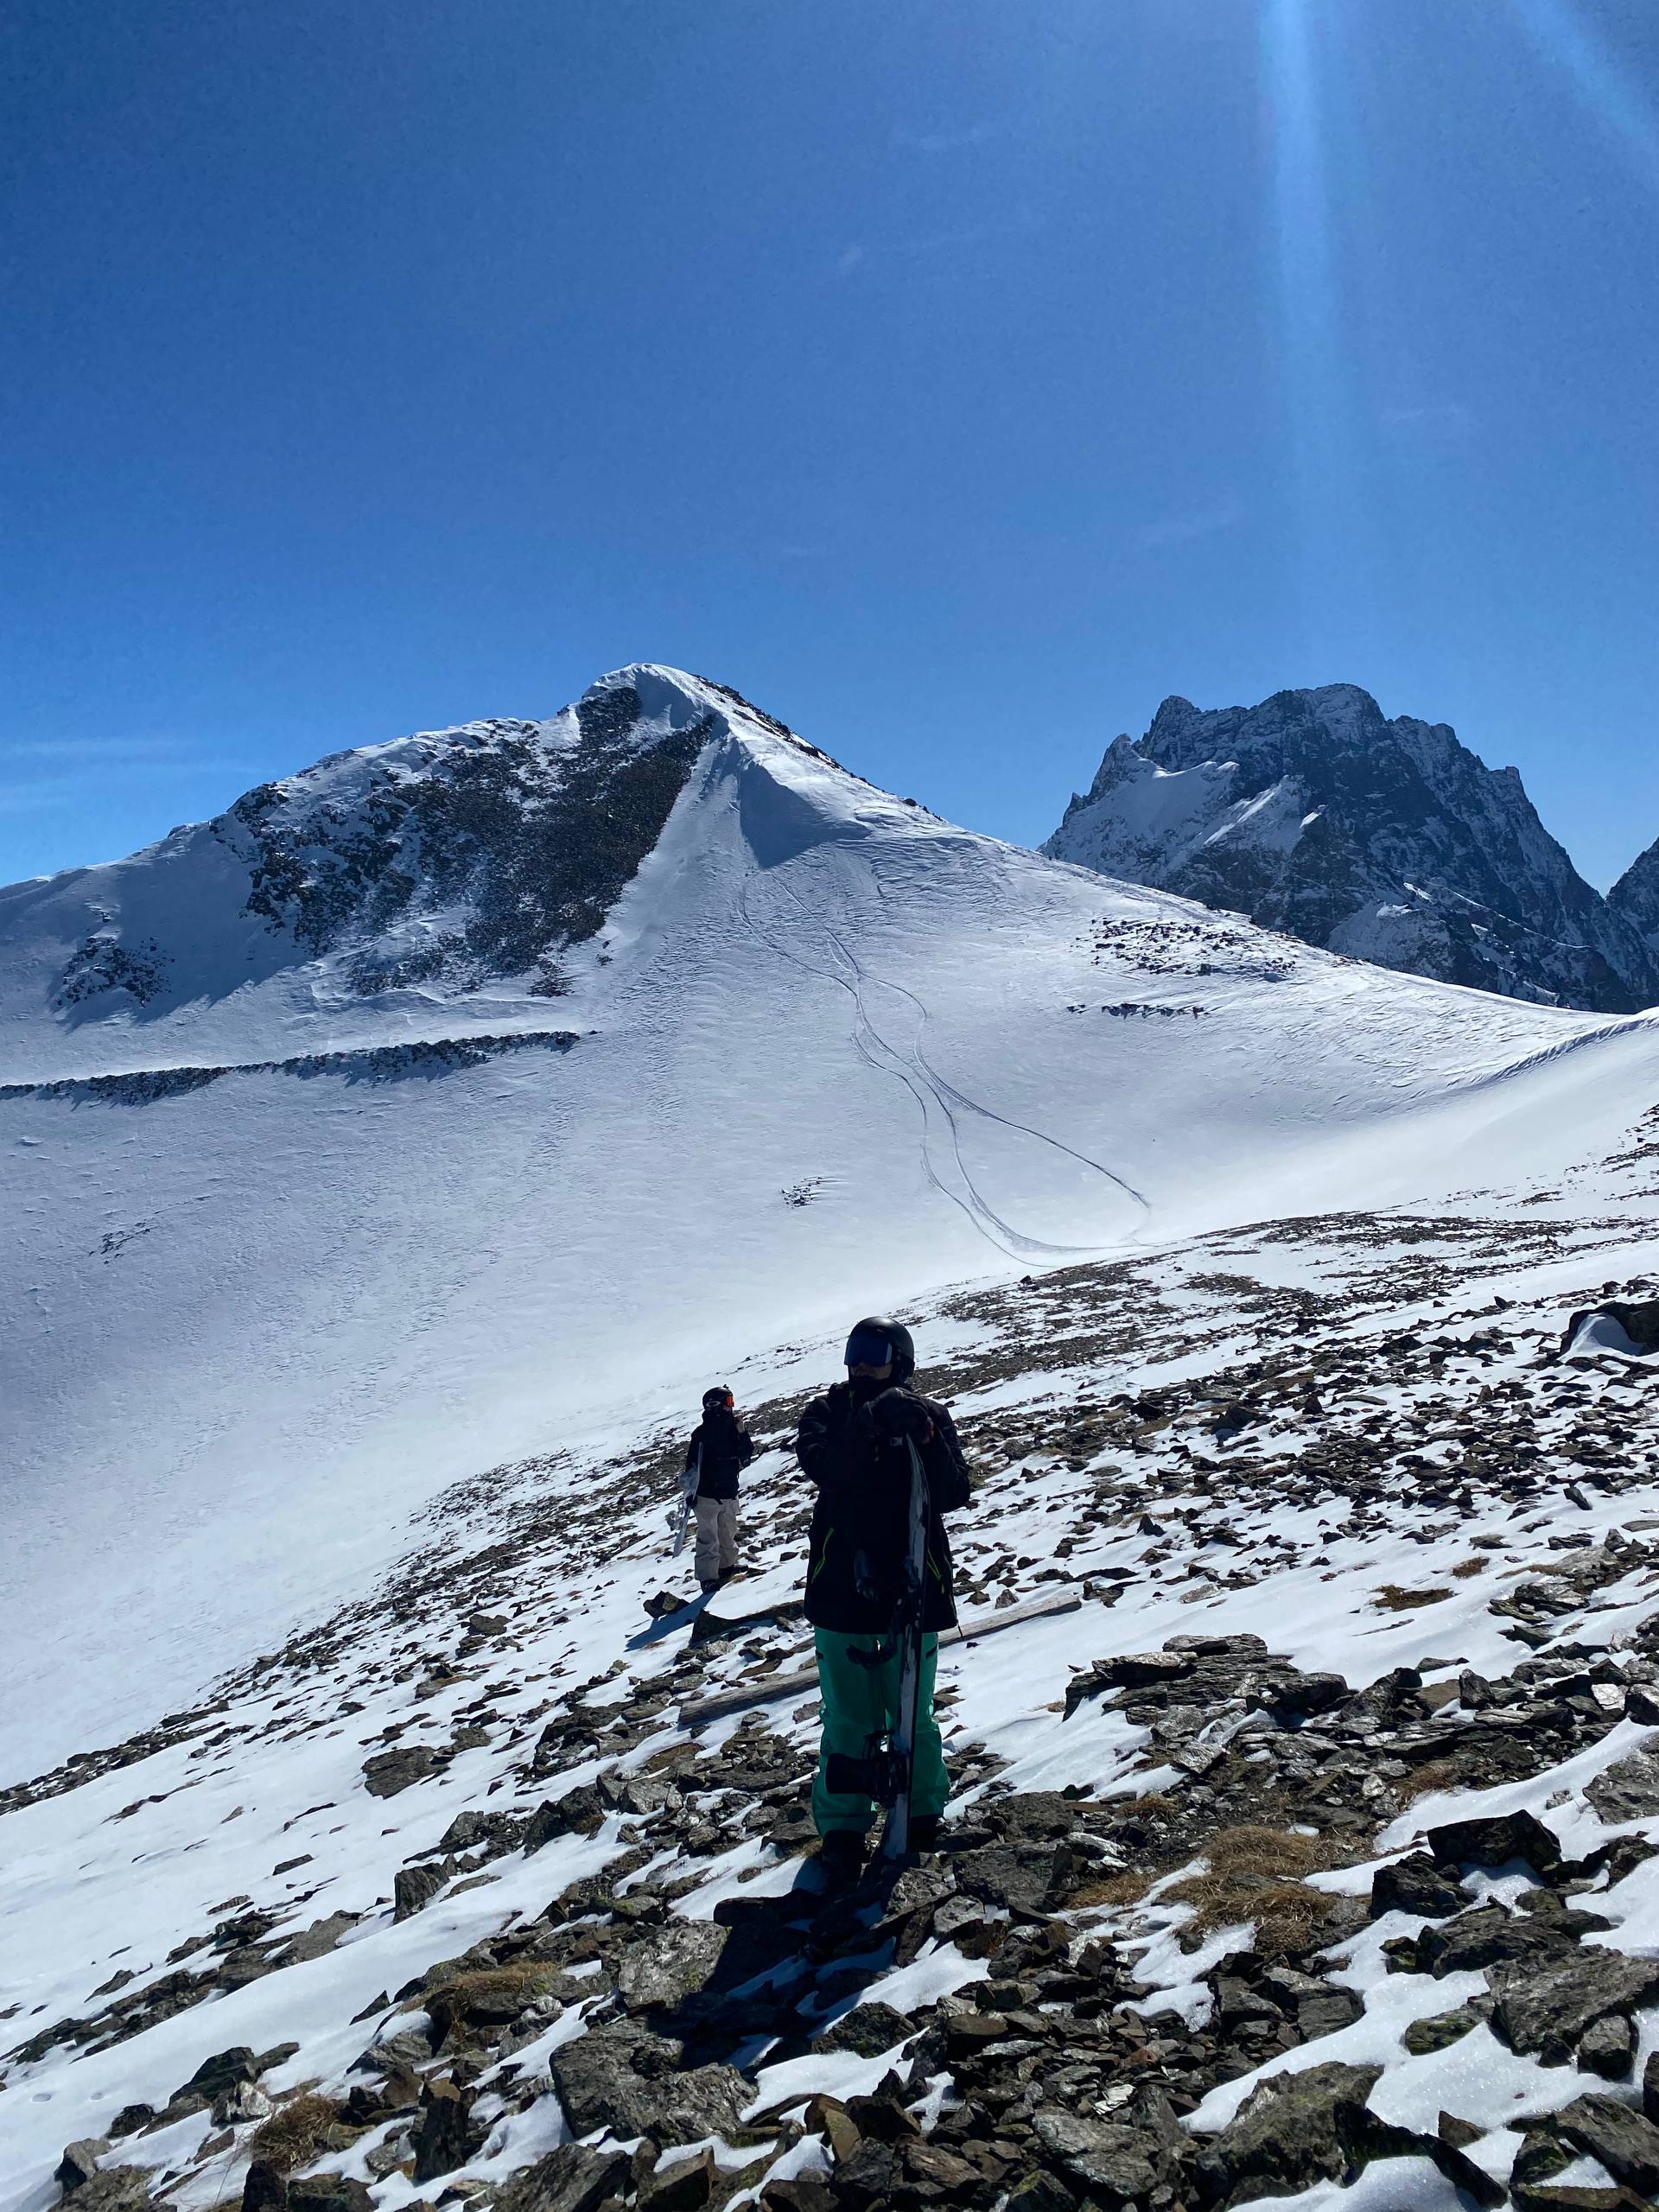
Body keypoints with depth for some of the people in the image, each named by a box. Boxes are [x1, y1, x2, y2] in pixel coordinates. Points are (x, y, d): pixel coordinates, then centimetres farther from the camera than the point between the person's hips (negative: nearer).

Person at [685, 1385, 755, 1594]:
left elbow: (746, 1456, 4)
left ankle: (726, 1566, 36)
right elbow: (692, 1464, -12)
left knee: (728, 1534, 19)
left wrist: (742, 1433, -11)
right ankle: (708, 1577, 0)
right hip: (707, 1494, -6)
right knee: (709, 1538, -6)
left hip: (729, 1494, 6)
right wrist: (690, 1493, -12)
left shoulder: (731, 1428, 4)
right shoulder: (702, 1432, -13)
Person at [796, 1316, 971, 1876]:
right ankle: (842, 1825, 21)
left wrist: (927, 1441, -24)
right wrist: (871, 1423, -31)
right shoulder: (827, 1411, 1)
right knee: (848, 1717, 6)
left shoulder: (928, 1416, 0)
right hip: (841, 1589, 0)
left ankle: (922, 1809, 32)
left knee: (912, 1713, 10)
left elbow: (954, 1496, -8)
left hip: (911, 1585, 0)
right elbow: (821, 1465, -20)